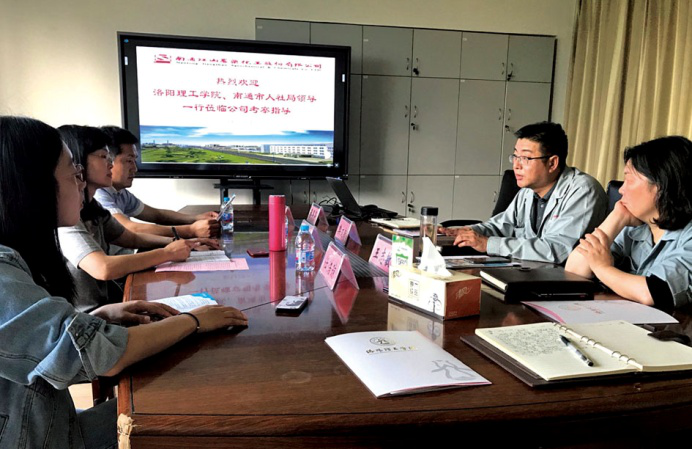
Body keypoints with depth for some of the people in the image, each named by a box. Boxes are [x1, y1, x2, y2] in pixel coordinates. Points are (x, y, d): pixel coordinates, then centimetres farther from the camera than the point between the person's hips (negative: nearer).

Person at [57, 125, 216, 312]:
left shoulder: (91, 207, 7)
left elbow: (132, 238, 16)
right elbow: (103, 269, -31)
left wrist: (178, 242, -1)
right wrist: (167, 253, -21)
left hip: (103, 304, 8)